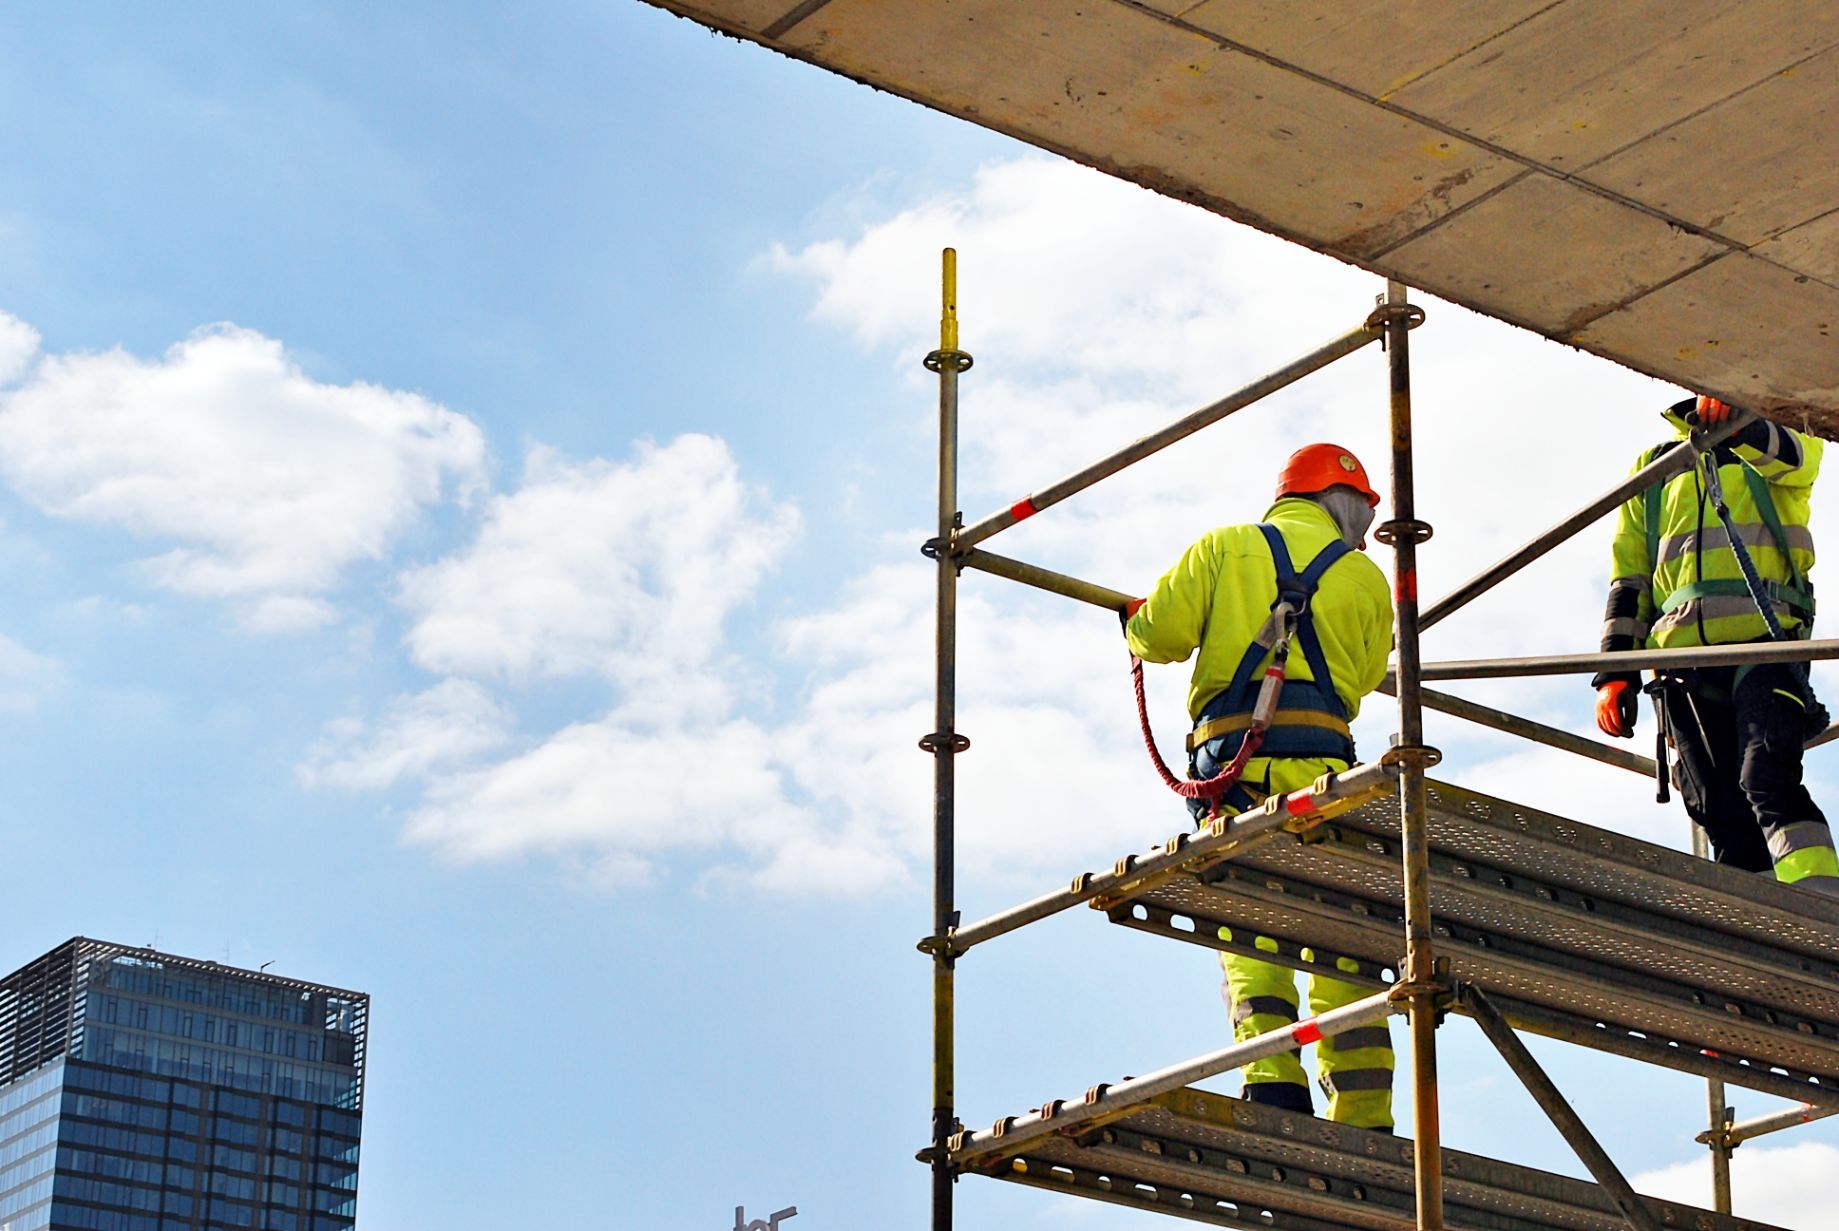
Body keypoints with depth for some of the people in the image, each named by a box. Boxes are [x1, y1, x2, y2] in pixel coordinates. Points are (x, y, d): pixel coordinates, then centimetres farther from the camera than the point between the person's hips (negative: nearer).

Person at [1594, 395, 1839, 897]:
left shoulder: (1773, 439, 17)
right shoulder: (1651, 470, 26)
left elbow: (1799, 457, -10)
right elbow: (1629, 579, 23)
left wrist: (1740, 424, -33)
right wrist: (1615, 672, 11)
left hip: (1765, 642, -4)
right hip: (1684, 655, 4)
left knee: (1769, 780, -23)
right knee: (1723, 816, -4)